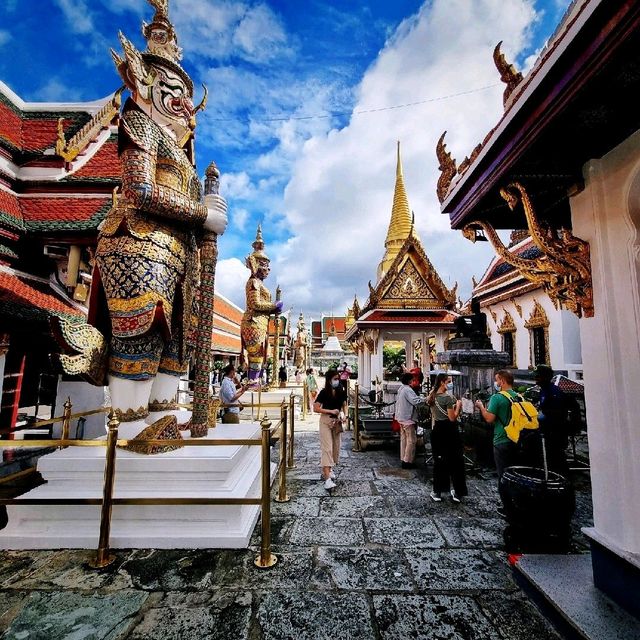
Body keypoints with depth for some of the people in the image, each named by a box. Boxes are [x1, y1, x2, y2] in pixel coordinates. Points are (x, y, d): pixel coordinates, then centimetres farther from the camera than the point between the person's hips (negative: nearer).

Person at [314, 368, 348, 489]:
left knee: (335, 446, 14)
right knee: (327, 448, -10)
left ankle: (329, 469, 36)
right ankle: (327, 478, -11)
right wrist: (331, 411, -19)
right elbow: (316, 408, -14)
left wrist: (345, 415, -7)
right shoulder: (324, 392, -14)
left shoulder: (341, 392, -2)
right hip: (326, 421, -5)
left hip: (337, 421, 5)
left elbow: (344, 405, 12)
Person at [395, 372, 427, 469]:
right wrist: (426, 399, -21)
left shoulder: (401, 389, 11)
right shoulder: (408, 390, -20)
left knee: (404, 438, 16)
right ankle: (407, 462, 1)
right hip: (407, 418, -10)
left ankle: (403, 459, 23)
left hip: (401, 417, 10)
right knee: (411, 440, -3)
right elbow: (416, 401, -28)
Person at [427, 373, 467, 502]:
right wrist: (458, 406, -4)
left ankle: (437, 492, 19)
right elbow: (452, 418, -17)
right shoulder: (448, 397, -17)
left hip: (437, 430, 7)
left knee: (439, 461, 13)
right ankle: (458, 492, 20)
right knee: (456, 461, 9)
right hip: (449, 430, -7)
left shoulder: (433, 396, 6)